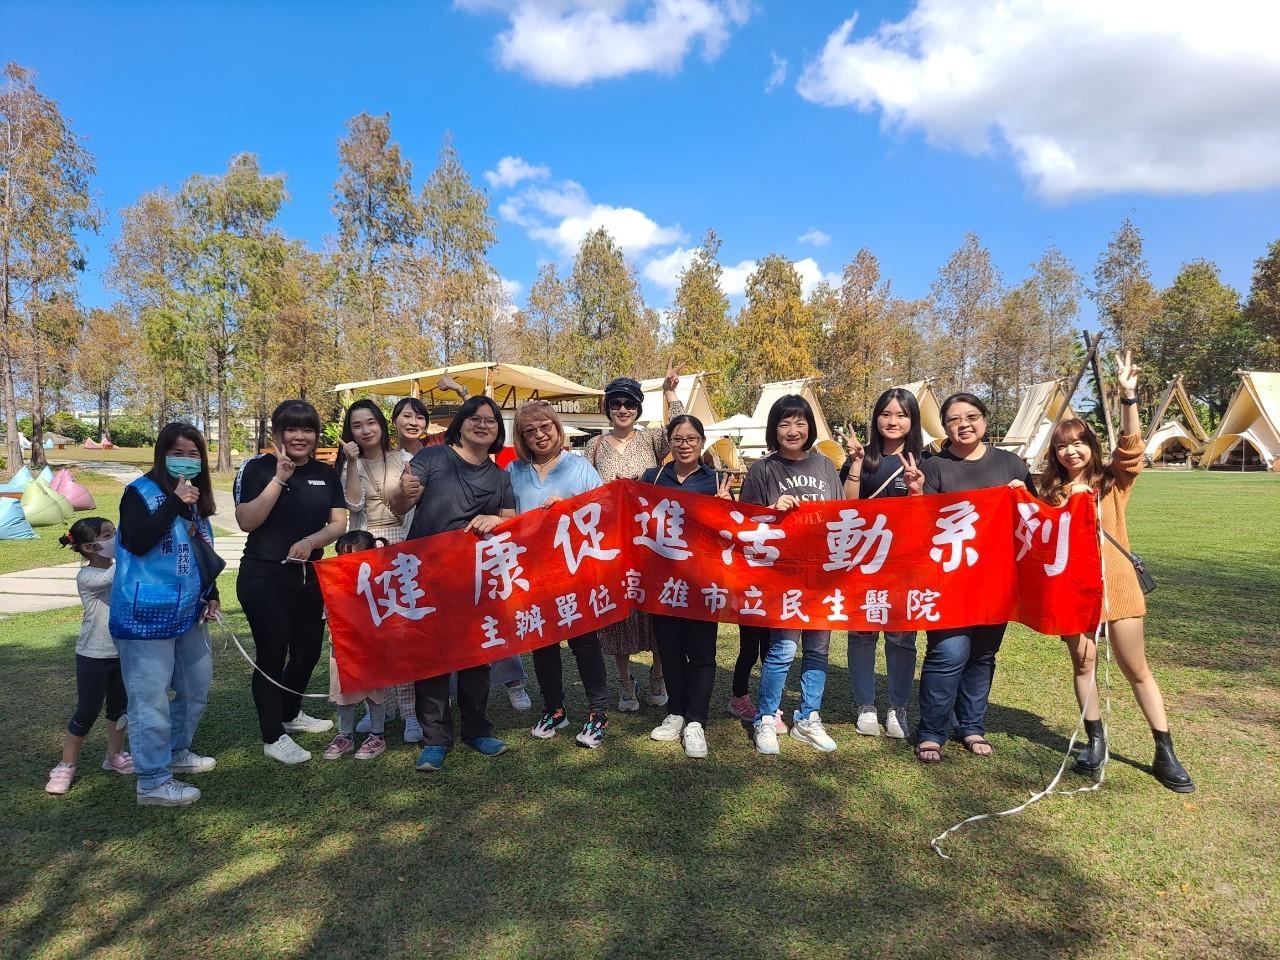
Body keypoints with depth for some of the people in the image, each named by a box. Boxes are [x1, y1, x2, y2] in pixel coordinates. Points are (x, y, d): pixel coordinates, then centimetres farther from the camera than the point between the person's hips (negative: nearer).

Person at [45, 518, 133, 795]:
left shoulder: (122, 571, 3)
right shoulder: (87, 577, -17)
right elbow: (110, 578, -35)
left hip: (123, 652, 6)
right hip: (94, 656, -6)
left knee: (121, 707, 14)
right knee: (87, 712, 2)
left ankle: (114, 756, 31)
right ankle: (66, 766, 18)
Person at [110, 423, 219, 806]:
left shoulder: (197, 498, 11)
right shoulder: (140, 492, -9)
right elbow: (135, 542, -25)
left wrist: (211, 595, 15)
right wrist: (174, 503, -25)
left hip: (187, 613, 8)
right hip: (147, 616, -8)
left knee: (197, 685, 18)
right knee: (151, 698, -4)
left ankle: (178, 752, 37)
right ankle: (153, 782, 6)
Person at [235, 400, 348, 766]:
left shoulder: (326, 473, 7)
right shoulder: (258, 468, -7)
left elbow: (339, 523, 2)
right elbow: (246, 521, -16)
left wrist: (311, 541, -17)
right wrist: (279, 479, -22)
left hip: (310, 577, 6)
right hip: (264, 578, -5)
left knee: (308, 650, 16)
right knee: (272, 654, 0)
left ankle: (291, 714, 40)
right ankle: (273, 737, 14)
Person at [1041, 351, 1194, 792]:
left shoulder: (1113, 482, 1)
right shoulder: (1052, 494, 4)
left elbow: (1131, 445, -15)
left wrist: (1128, 396, -28)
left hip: (1117, 586, -1)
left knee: (1137, 669, 6)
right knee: (1083, 664, 10)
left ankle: (1165, 754, 15)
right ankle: (1095, 741, 24)